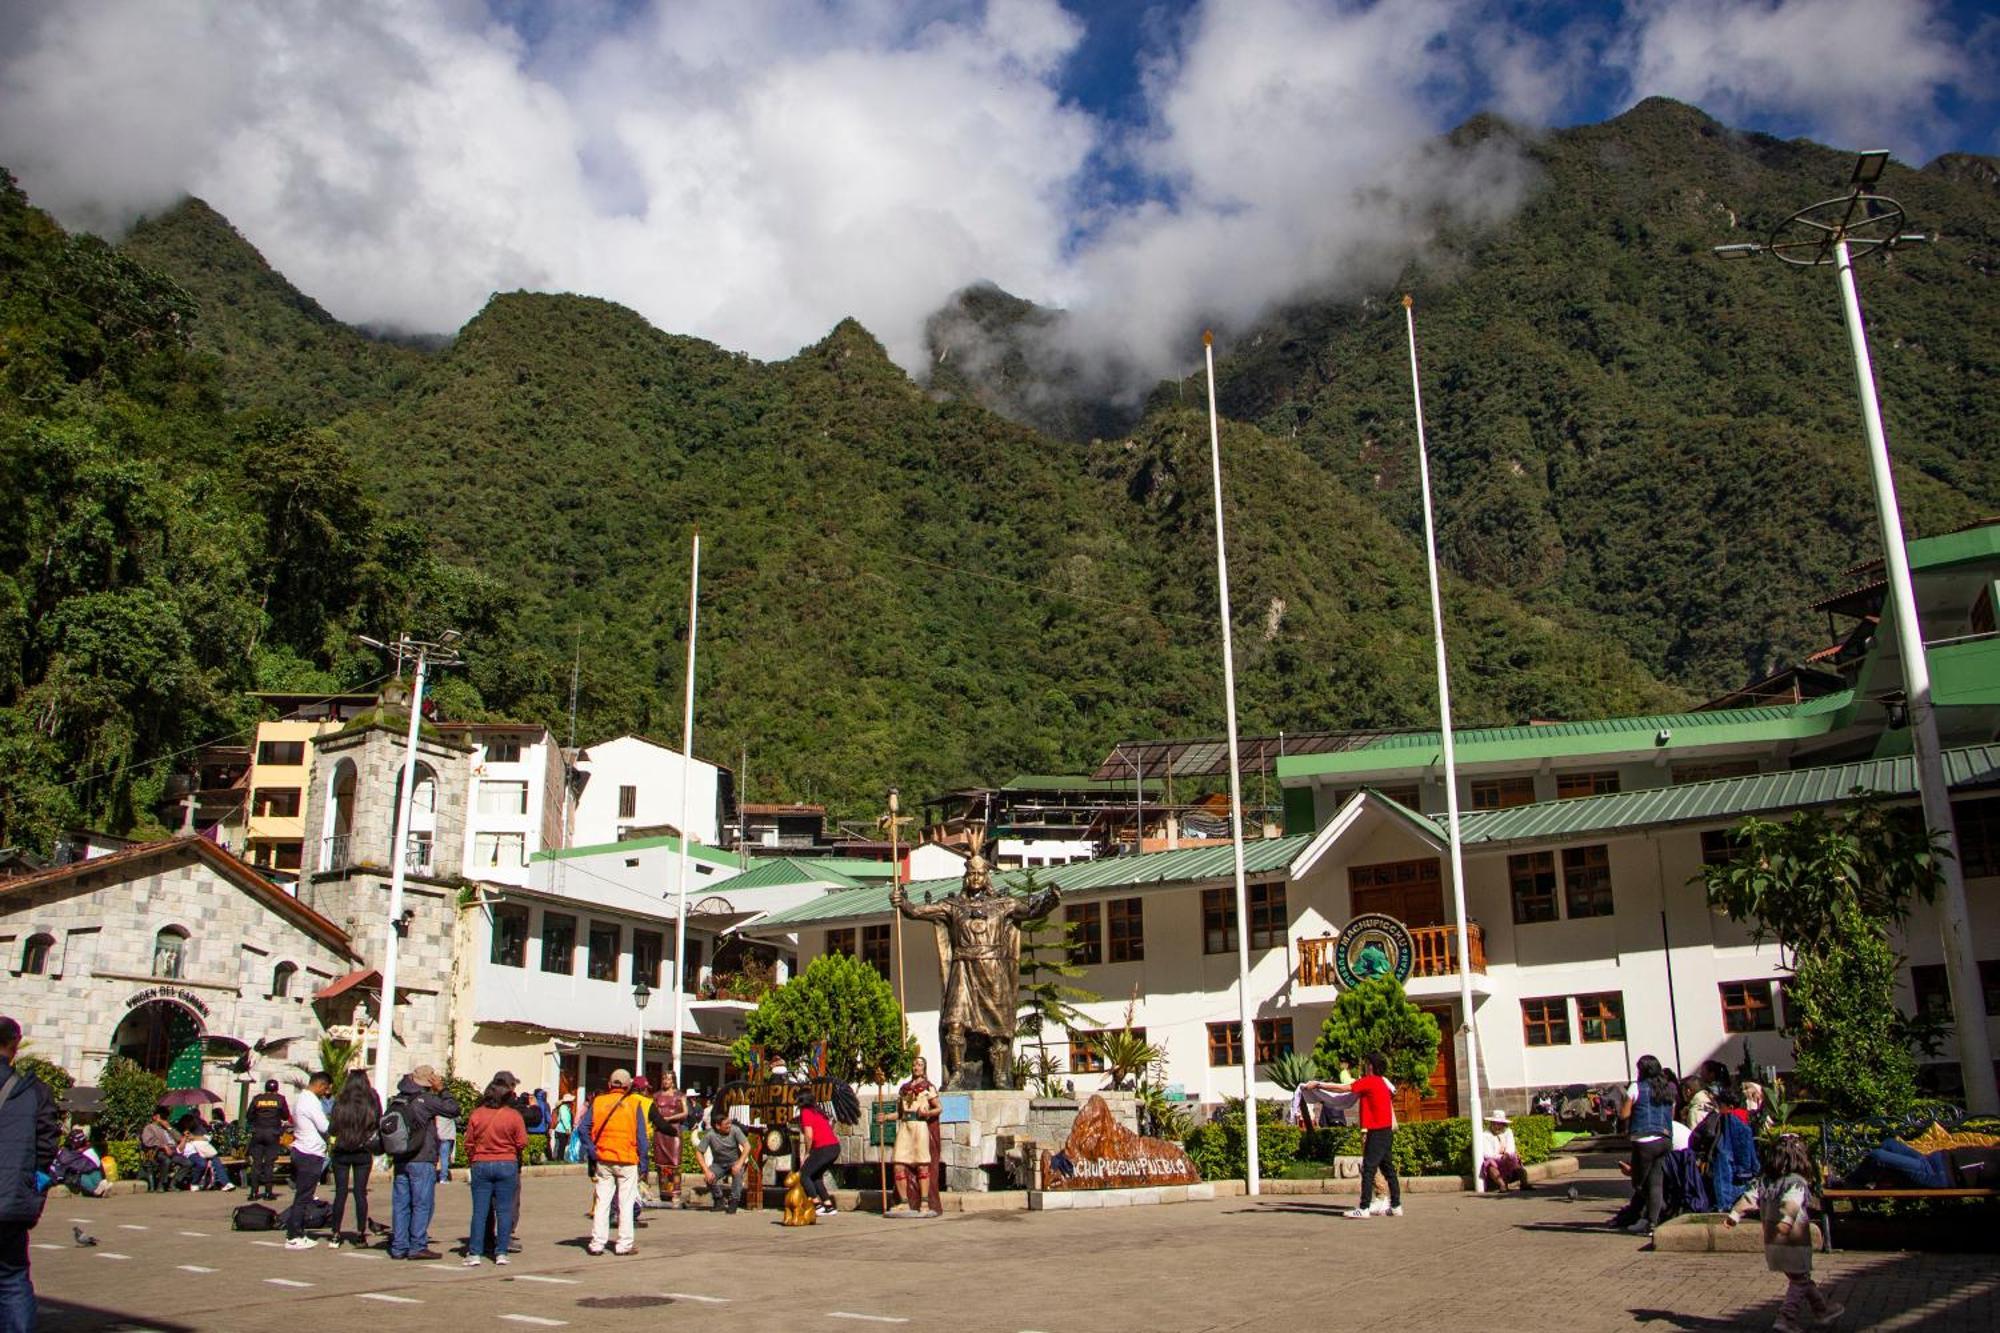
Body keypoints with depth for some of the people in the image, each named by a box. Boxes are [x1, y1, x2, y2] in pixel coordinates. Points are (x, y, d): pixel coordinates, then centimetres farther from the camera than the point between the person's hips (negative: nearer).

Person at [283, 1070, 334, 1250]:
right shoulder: (312, 1102, -16)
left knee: (301, 1196, 14)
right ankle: (293, 1237, -1)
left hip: (300, 1151, 10)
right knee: (303, 1198, -4)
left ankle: (297, 1233, 19)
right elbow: (325, 1127, -18)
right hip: (310, 1155, -10)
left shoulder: (302, 1098, 15)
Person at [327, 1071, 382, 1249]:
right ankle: (360, 1234, 5)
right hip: (363, 1153, 0)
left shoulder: (340, 1102, -8)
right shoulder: (372, 1102, -7)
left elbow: (331, 1128, -3)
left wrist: (332, 1143, 13)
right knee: (360, 1193, 5)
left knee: (340, 1192, 8)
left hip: (341, 1152, 0)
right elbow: (378, 1126, 1)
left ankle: (336, 1234, 10)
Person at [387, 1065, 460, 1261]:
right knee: (422, 1203, 0)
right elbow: (453, 1109, -11)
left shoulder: (395, 1101, 8)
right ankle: (417, 1246, 0)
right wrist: (441, 1090, -4)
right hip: (422, 1161, -7)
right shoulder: (425, 1100, -12)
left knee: (400, 1203, 10)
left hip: (399, 1161, 7)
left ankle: (399, 1247, 13)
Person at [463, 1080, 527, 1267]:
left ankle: (474, 1253, 3)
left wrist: (470, 1161, 18)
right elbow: (522, 1143, -4)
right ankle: (501, 1252, 5)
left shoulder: (477, 1114, -3)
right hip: (507, 1165, -1)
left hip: (481, 1165, 1)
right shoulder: (514, 1116, -7)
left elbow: (469, 1142, 2)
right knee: (504, 1210, 5)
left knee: (479, 1211, 5)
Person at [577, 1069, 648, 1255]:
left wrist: (592, 1151, -1)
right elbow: (641, 1136, -3)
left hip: (603, 1159, 2)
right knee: (626, 1203, 5)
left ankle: (597, 1242, 10)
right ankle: (625, 1243, 7)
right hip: (627, 1160, -2)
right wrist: (643, 1162, 2)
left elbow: (583, 1128, -4)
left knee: (602, 1201, 9)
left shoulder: (597, 1102, 3)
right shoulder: (634, 1104, -2)